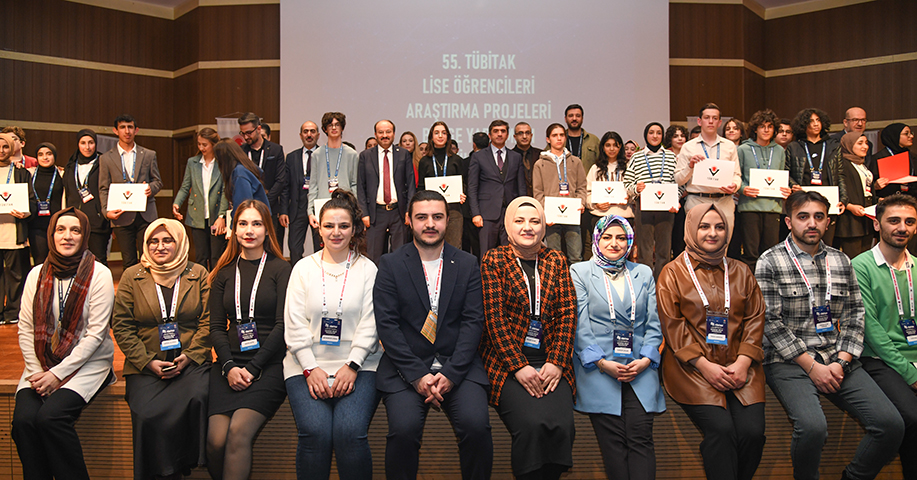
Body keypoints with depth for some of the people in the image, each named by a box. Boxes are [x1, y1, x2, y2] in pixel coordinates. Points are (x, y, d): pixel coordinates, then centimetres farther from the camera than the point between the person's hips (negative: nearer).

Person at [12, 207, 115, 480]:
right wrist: (36, 372, -7)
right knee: (23, 418, -21)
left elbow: (95, 334, -10)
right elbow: (25, 330, 7)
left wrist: (58, 373, -14)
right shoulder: (37, 275, 8)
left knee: (50, 416, -25)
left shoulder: (99, 274, -6)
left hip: (87, 364, -4)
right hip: (42, 363, 4)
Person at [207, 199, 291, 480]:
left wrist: (252, 368, -11)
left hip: (269, 365, -3)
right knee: (216, 440, -17)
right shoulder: (224, 273, 16)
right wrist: (229, 366, -6)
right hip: (230, 364, 3)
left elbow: (282, 325, -3)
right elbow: (216, 327, 11)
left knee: (239, 431, -25)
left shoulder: (281, 269, 3)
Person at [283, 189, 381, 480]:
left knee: (350, 432, -24)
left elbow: (370, 324, 1)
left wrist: (352, 366, -11)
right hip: (308, 365, 1)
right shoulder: (304, 268, 11)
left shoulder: (367, 269, 8)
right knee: (315, 432, -22)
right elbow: (294, 324, 4)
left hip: (358, 365, -1)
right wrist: (311, 368, -8)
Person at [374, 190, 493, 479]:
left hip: (457, 365, 1)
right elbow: (386, 324, -3)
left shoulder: (468, 265, 8)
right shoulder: (390, 265, 4)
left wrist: (451, 373, -11)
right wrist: (417, 374, -13)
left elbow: (473, 322, 2)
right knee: (403, 429, -24)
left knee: (476, 426, -21)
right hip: (406, 365, -1)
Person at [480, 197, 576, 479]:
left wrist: (556, 363, -7)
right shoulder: (494, 260, 3)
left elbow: (568, 314, 6)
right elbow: (495, 317, -5)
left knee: (561, 425, -21)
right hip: (508, 361, -3)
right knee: (531, 425, -25)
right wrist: (519, 366, -14)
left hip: (551, 362, 3)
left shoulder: (557, 261, 13)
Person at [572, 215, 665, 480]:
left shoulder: (644, 273, 18)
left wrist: (646, 359, -3)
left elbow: (654, 323, 12)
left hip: (640, 368, 2)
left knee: (641, 438, -9)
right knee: (614, 441, -8)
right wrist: (602, 363, -10)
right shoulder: (580, 272, 8)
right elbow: (580, 325, 0)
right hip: (598, 369, -2)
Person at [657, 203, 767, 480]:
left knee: (752, 431, -16)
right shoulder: (673, 273, 5)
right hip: (692, 367, -3)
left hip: (739, 367, 3)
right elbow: (672, 325, -2)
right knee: (721, 429, -23)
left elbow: (755, 319, 10)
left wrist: (743, 362, -5)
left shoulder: (740, 272, 17)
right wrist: (704, 365, -11)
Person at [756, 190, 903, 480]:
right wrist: (812, 366, -12)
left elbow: (854, 316, 11)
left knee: (891, 424, -13)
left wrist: (841, 361, -4)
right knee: (813, 426, -28)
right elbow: (771, 323, -8)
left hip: (837, 360, 5)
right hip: (789, 362, -5)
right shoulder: (770, 262, -3)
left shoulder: (841, 261, 14)